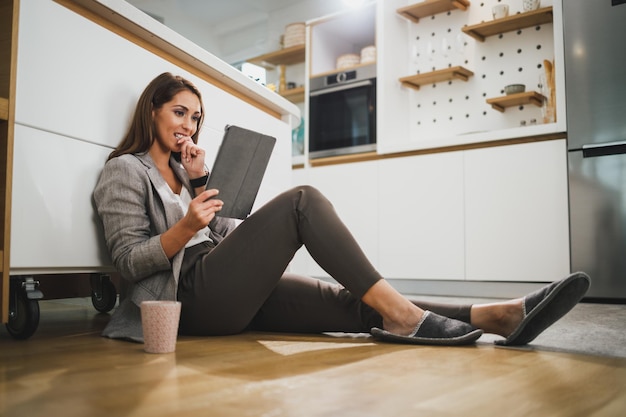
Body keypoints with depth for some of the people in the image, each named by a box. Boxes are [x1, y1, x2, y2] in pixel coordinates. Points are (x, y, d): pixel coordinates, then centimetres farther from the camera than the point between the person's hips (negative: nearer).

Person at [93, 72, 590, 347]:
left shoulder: (178, 169, 27)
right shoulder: (126, 170, 4)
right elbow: (128, 261, -6)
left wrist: (199, 182, 5)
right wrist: (186, 228, -22)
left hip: (231, 295, 7)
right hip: (192, 292, -7)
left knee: (355, 305, -13)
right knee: (303, 201, -23)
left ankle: (496, 316, -22)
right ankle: (400, 313, -23)